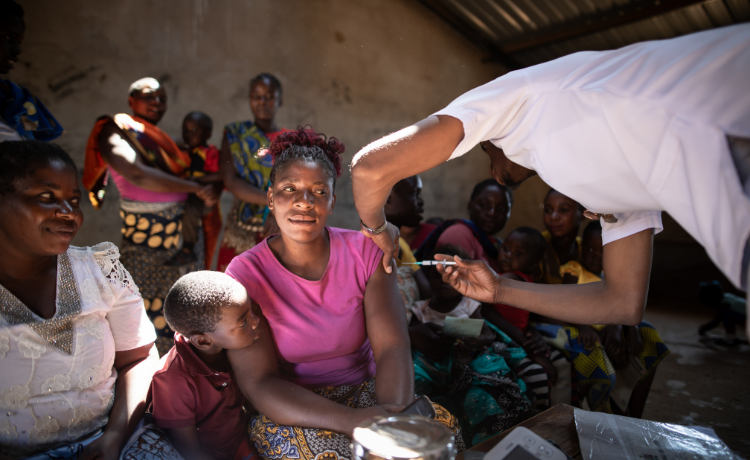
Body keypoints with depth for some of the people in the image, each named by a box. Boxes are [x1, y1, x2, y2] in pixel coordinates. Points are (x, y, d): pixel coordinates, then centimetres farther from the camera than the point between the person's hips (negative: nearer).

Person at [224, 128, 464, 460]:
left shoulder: (365, 252, -6)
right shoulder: (245, 274, -12)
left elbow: (392, 349, -13)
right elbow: (259, 385, -17)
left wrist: (395, 414, -34)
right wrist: (351, 421, -31)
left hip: (363, 391, 3)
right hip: (286, 412, -3)